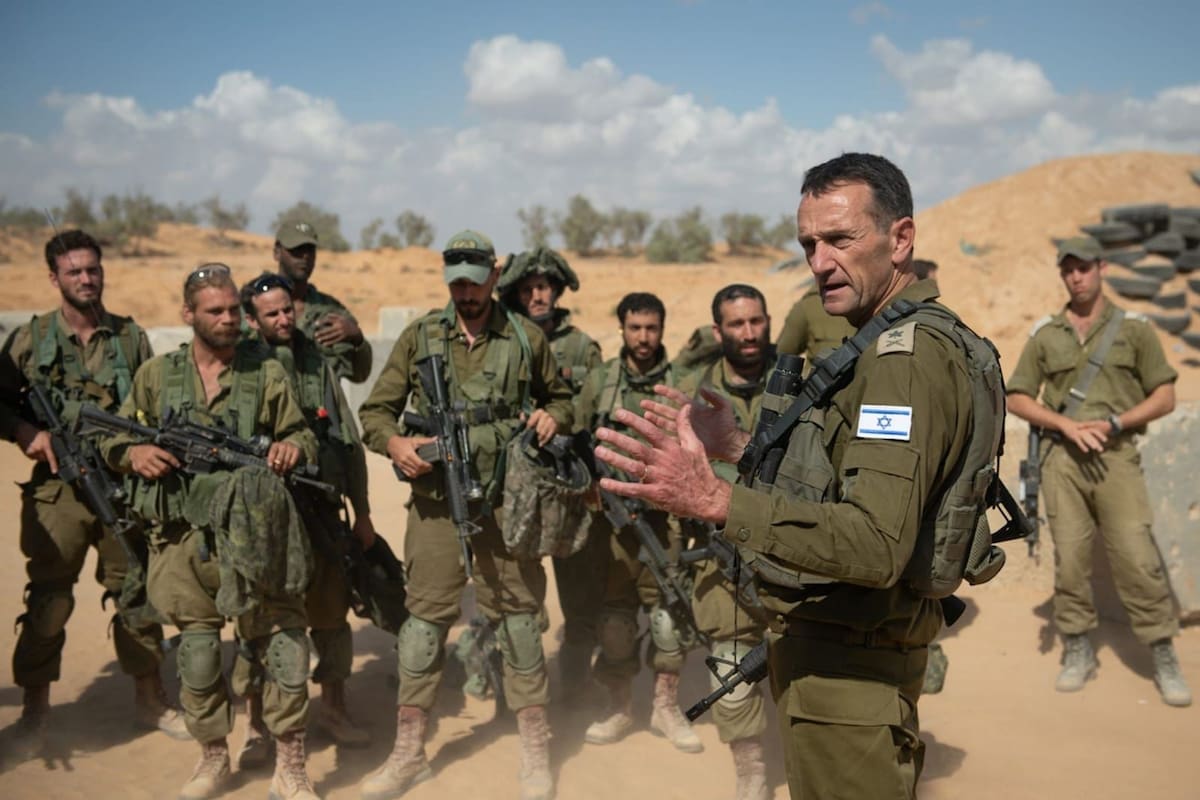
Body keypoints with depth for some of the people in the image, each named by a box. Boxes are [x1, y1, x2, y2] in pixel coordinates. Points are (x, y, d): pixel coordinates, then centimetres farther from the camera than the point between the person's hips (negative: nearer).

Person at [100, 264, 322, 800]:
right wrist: (134, 452, -7)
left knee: (286, 649, -4)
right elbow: (113, 438, 15)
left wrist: (293, 448, -14)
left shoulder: (267, 373, 5)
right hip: (183, 540, 1)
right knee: (198, 656, 10)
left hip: (253, 538, -1)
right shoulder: (157, 374, 8)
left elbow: (304, 437, 9)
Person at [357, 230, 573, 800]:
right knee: (424, 619, 6)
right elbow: (376, 410, 5)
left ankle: (536, 752, 19)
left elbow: (561, 397, 17)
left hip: (506, 498, 0)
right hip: (436, 500, 1)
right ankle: (409, 753, 20)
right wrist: (394, 442, -15)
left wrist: (552, 417, -6)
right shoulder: (419, 337, 3)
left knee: (517, 616, 6)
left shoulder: (527, 338, 4)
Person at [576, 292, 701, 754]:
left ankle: (666, 708, 20)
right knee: (616, 611, 7)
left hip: (666, 514, -1)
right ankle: (619, 709, 21)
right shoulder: (599, 382, 5)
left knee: (667, 610, 4)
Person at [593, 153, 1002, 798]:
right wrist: (739, 448, 8)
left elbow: (877, 546, -34)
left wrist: (714, 501, -39)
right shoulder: (889, 340, 10)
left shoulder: (908, 357, -23)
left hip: (845, 660, -10)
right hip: (837, 644, 10)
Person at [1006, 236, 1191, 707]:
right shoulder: (1045, 334, 11)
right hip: (1062, 458, 2)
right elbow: (1017, 398, 9)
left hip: (1117, 456, -1)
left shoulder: (1134, 328, 8)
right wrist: (1066, 423, -6)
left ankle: (1164, 659, 6)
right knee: (1069, 558, 2)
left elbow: (1164, 396, 6)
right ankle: (1077, 652, 15)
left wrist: (1114, 424, -9)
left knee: (1137, 557, -6)